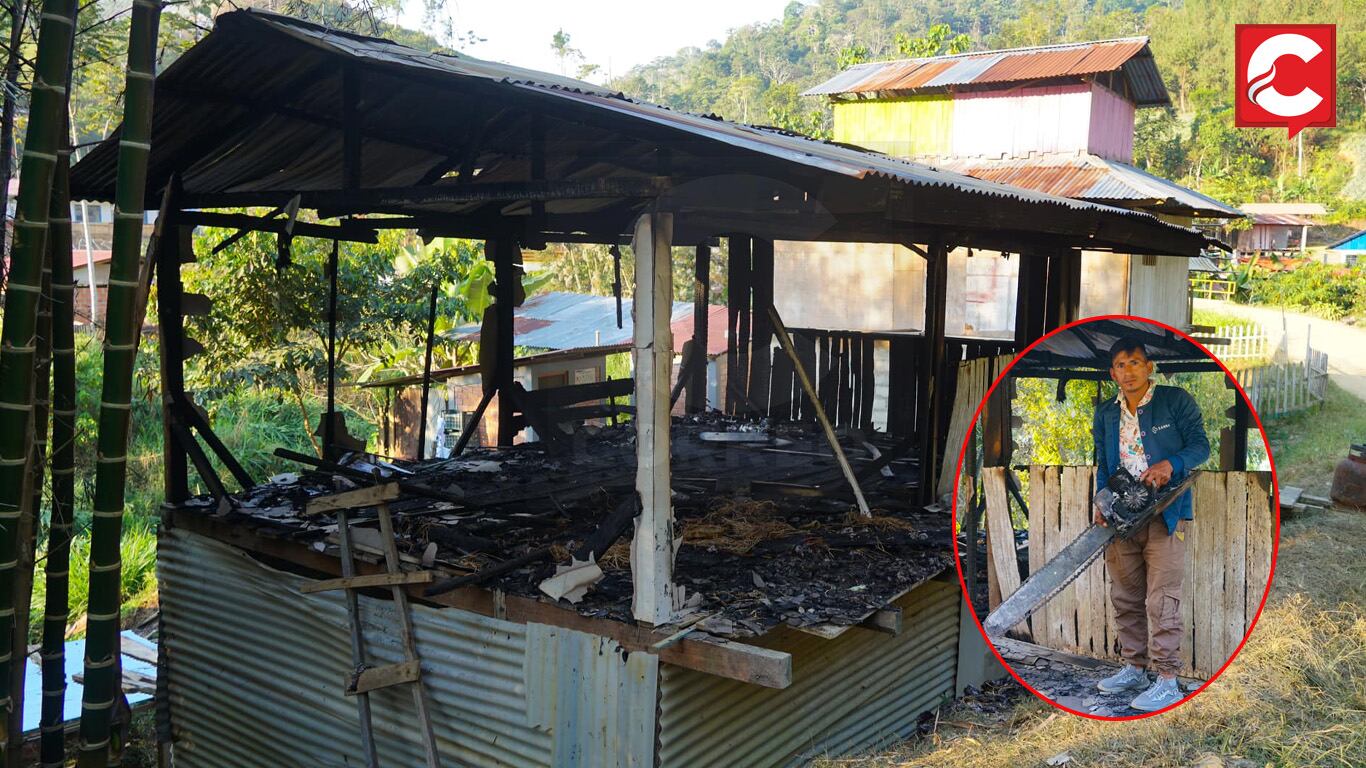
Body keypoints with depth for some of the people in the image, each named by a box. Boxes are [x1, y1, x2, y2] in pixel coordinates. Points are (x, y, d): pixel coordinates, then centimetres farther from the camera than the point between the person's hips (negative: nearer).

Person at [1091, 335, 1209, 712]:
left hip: (1165, 516, -5)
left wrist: (1171, 464, -22)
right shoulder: (1105, 414, 12)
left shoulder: (1176, 401, -1)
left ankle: (1167, 681, -3)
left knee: (1162, 600, -7)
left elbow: (1200, 445, -3)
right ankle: (1134, 668, 23)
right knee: (1125, 598, 11)